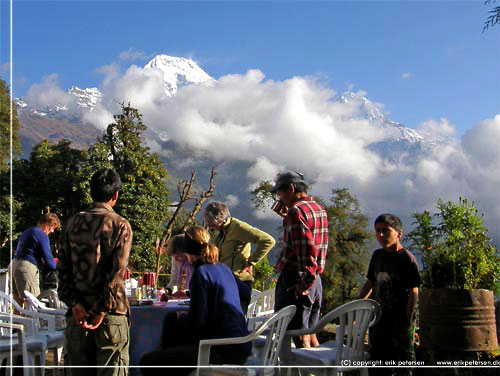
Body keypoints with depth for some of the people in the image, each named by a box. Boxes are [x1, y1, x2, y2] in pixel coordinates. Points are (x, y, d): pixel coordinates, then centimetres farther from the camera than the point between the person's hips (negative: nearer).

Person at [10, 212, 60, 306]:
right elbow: (49, 261, -12)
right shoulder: (42, 235, -9)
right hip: (27, 267, -10)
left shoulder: (28, 231, 20)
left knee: (18, 301, 13)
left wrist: (41, 263, 24)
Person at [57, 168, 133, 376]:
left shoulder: (72, 223, 7)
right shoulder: (120, 225, -7)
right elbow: (117, 272, -14)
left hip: (78, 314, 4)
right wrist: (102, 310, -12)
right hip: (111, 315, -4)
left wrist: (74, 304, -3)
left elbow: (63, 269, 2)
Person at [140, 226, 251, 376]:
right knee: (171, 320, 26)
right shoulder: (224, 268, 13)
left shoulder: (201, 272, -12)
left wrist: (181, 317, 7)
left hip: (225, 351, -9)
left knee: (148, 363, -11)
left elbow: (196, 321, -18)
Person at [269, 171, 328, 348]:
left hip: (296, 281, -9)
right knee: (310, 332, 17)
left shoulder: (297, 210, -15)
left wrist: (306, 282, -22)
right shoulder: (319, 209, 14)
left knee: (299, 336, -5)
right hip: (315, 279, 9)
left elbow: (306, 249, -23)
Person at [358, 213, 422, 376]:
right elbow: (369, 283, 19)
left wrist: (408, 320, -15)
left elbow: (414, 292, -12)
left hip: (399, 321, -6)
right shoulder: (377, 255, 8)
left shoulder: (407, 258, -10)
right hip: (378, 319, 6)